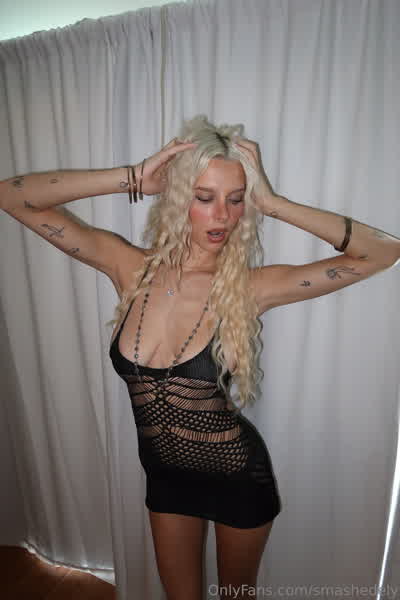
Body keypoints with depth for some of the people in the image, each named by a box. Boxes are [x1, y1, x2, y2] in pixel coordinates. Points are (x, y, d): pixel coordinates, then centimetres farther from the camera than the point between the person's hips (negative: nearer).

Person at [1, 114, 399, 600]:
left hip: (239, 477, -1)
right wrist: (131, 179, -25)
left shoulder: (251, 287, -21)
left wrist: (272, 203, -25)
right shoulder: (129, 267, -15)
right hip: (166, 474, 2)